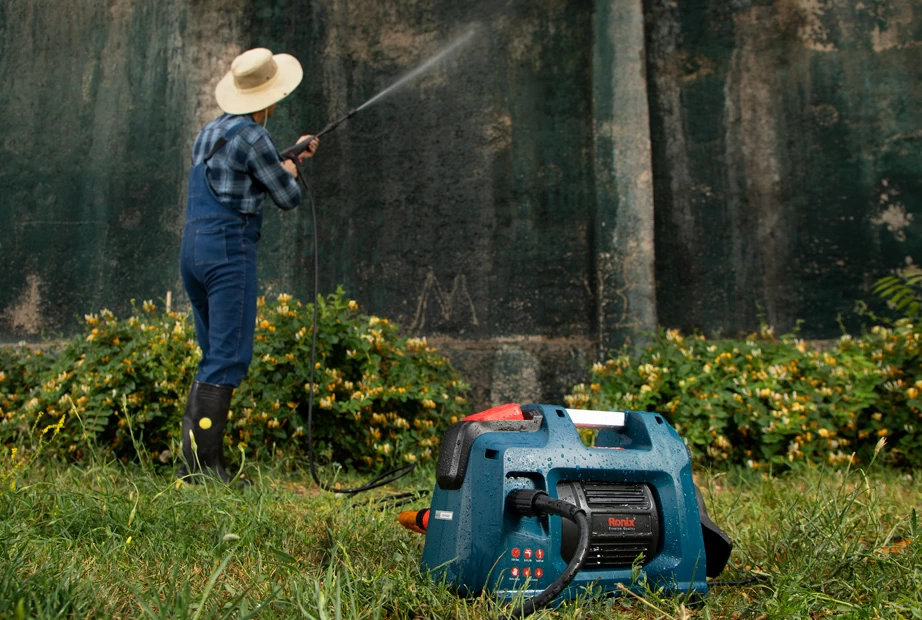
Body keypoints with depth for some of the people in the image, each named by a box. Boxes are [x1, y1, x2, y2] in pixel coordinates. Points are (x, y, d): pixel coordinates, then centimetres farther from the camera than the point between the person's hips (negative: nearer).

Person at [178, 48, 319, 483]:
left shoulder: (210, 131, 18)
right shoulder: (252, 136, -10)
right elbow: (288, 198, -4)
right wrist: (289, 170, 18)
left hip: (193, 250, 9)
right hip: (230, 251, -9)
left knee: (214, 357, 14)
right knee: (228, 359, -7)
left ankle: (193, 460, 14)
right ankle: (204, 464, -8)